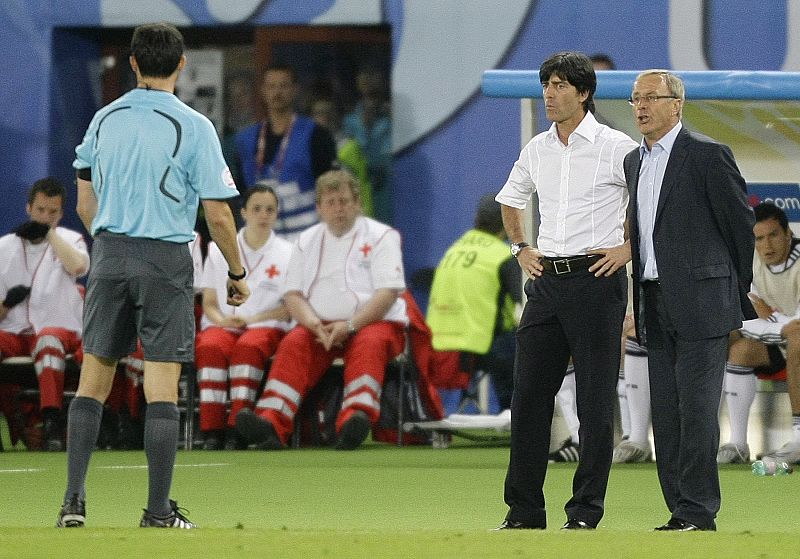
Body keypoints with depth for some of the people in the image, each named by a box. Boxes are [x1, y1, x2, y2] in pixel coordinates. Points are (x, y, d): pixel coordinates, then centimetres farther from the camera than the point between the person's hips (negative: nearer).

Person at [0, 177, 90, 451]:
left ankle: (52, 426, -44)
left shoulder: (70, 240, 11)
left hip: (59, 329, -2)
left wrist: (49, 232, -8)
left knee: (49, 340, -38)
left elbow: (79, 266, -16)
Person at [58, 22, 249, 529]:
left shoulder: (105, 119, 5)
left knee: (93, 381, 9)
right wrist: (238, 274, 5)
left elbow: (85, 205, 11)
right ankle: (159, 511, -1)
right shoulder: (194, 127, -8)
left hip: (109, 255, 4)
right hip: (167, 260, -4)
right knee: (162, 390, -2)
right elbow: (218, 215, -8)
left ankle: (74, 500, 4)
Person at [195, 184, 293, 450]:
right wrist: (222, 320, -9)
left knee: (248, 347, -37)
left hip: (266, 327, -1)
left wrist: (252, 318, -10)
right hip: (222, 325, 1)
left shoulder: (286, 253, 10)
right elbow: (209, 302, 14)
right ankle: (212, 430, -37)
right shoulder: (218, 250, 15)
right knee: (211, 347, -35)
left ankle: (236, 428, -40)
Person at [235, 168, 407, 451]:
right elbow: (293, 295, 10)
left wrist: (349, 326, -19)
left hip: (373, 322, -3)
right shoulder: (307, 241, 18)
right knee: (293, 344, -27)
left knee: (369, 345, -36)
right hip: (320, 326, 3)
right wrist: (315, 325, -12)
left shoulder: (381, 236, 5)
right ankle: (272, 424, -45)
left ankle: (356, 417, -58)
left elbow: (388, 292, -6)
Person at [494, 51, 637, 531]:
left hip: (596, 280, -6)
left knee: (595, 400, -2)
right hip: (546, 280, 6)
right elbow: (511, 200, 29)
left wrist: (629, 248, -8)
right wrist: (521, 248, 17)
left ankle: (586, 510, 2)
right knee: (529, 392, 4)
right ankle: (524, 510, 10)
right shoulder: (537, 150, 11)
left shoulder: (617, 148, -6)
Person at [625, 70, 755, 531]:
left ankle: (698, 513, -7)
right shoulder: (634, 162, 15)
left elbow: (741, 224, -3)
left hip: (701, 302, -8)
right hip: (657, 305, 8)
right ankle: (681, 511, 10)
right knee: (666, 412, 6)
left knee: (696, 408, -9)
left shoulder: (708, 155, -8)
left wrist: (736, 292, 4)